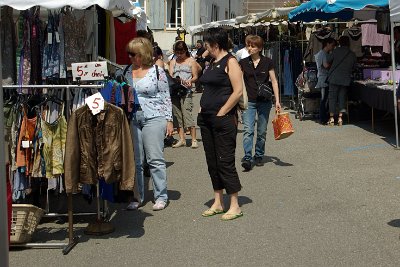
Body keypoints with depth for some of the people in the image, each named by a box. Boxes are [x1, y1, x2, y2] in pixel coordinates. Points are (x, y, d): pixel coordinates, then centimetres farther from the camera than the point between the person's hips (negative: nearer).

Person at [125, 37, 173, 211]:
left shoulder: (157, 71, -2)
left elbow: (166, 97, 0)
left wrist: (169, 119, -3)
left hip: (153, 118, -5)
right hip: (132, 119, 5)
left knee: (155, 159, -2)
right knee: (135, 160, 7)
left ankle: (161, 196, 7)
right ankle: (138, 197, 17)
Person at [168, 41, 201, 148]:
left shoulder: (191, 61, 8)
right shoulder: (173, 62, 18)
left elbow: (195, 76, 5)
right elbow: (170, 76, 9)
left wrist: (190, 81, -16)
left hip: (186, 91, -4)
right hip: (174, 90, 4)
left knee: (187, 114, -13)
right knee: (177, 115, 3)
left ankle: (194, 140, -8)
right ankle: (182, 139, 11)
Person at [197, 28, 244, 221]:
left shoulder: (230, 62, -9)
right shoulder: (212, 63, 16)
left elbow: (238, 91, -17)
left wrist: (221, 113, -16)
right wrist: (202, 109, 9)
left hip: (223, 120, -9)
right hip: (206, 118, 9)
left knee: (225, 161, -5)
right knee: (212, 161, 11)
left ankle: (235, 206, 3)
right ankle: (218, 203, 20)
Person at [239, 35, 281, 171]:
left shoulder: (267, 62, -1)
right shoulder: (243, 62, 2)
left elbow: (274, 81, 3)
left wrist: (277, 100, -1)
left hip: (264, 102, 0)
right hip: (248, 101, 0)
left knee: (262, 131, 8)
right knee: (248, 130, -13)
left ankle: (259, 156, 23)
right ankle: (247, 158, -16)